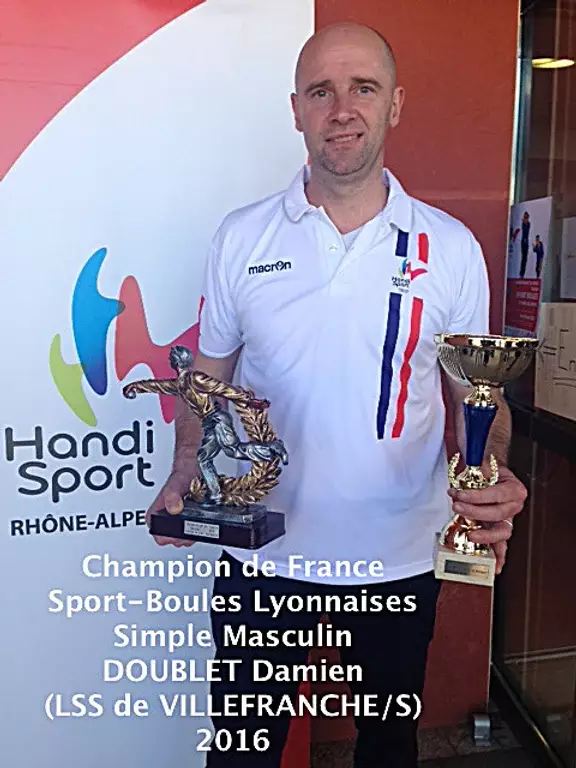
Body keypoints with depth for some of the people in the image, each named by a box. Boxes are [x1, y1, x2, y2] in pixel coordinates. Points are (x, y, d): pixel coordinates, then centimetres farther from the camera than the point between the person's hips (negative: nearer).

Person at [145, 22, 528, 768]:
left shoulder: (451, 248, -4)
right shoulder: (241, 238, -4)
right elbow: (209, 378, 3)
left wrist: (493, 474, -18)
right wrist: (184, 477, -12)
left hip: (400, 559, 1)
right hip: (261, 554, 0)